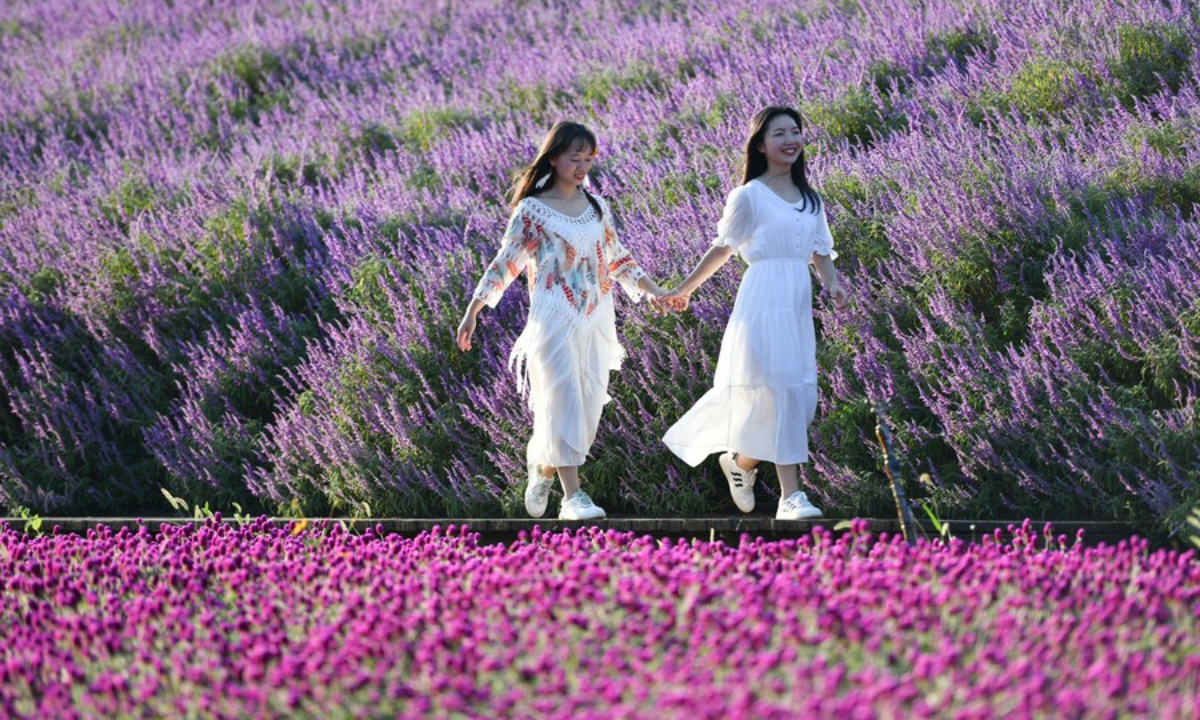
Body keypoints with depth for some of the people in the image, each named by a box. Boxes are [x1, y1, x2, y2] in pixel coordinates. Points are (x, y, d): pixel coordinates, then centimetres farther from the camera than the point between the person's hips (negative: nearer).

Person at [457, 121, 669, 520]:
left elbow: (617, 259, 19)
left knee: (589, 404, 5)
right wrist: (472, 312, -6)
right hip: (554, 319, -5)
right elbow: (505, 263, -2)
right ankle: (572, 496, -12)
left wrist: (656, 292, 12)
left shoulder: (596, 205, 11)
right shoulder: (532, 210, -3)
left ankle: (542, 472, 26)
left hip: (596, 319, 5)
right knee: (564, 402, -11)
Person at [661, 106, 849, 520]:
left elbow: (821, 252, 15)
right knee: (781, 392, -13)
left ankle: (740, 462, 23)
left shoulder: (810, 199, 15)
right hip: (764, 300, -7)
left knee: (801, 397, 3)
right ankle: (790, 496, -13)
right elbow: (723, 248, 5)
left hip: (798, 303, 7)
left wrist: (832, 284, -5)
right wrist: (683, 291, 8)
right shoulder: (749, 196, -3)